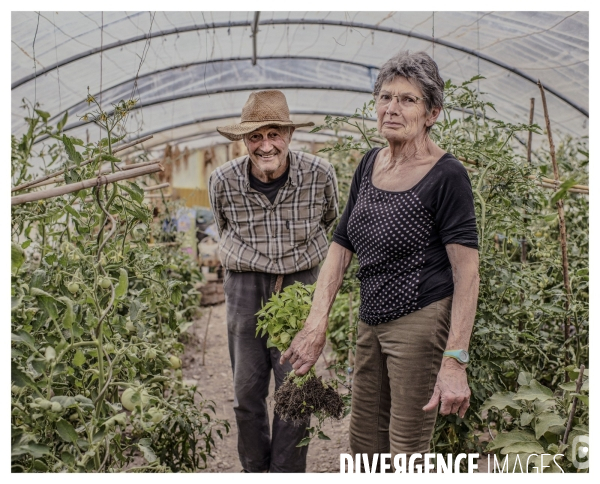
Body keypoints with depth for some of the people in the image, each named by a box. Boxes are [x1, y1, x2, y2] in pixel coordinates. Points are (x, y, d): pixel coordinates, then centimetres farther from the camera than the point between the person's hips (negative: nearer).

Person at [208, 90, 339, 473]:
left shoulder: (320, 175, -10)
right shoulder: (223, 181, -8)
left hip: (300, 284, -1)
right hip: (245, 286, 1)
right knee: (247, 388, 8)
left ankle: (287, 472, 15)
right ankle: (255, 468, 26)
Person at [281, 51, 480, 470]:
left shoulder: (446, 175, -14)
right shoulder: (370, 164, 7)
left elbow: (467, 273, -19)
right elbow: (341, 247, 8)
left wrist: (454, 362, -27)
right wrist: (317, 324, 0)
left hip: (422, 323, -7)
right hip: (371, 322, 8)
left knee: (406, 453, 3)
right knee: (363, 445, 19)